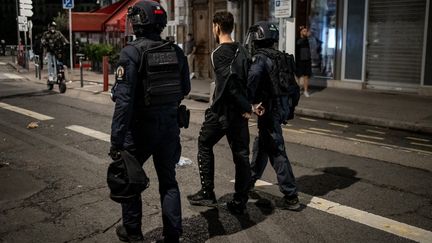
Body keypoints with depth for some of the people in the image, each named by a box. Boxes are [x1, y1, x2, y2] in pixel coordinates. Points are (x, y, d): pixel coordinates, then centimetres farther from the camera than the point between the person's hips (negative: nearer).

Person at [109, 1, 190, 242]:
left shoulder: (132, 52, -16)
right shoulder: (176, 51, 0)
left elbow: (124, 99, -21)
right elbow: (185, 89, 10)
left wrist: (117, 141, -19)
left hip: (141, 125, -4)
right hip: (170, 123, 5)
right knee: (168, 180, 15)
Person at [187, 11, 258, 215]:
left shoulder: (218, 53, -13)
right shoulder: (242, 51, 9)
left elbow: (230, 84, -20)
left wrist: (246, 107, -13)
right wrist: (248, 106, 6)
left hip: (221, 112, -6)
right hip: (239, 112, 6)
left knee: (205, 145, 14)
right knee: (241, 154, 8)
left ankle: (207, 193, 14)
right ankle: (240, 202, 12)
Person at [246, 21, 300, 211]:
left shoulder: (260, 58, -15)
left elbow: (253, 77, -35)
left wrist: (246, 102, -27)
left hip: (268, 110, -9)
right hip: (281, 107, 9)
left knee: (276, 152, -4)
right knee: (260, 145, 22)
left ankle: (290, 198, -1)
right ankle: (250, 181, 40)